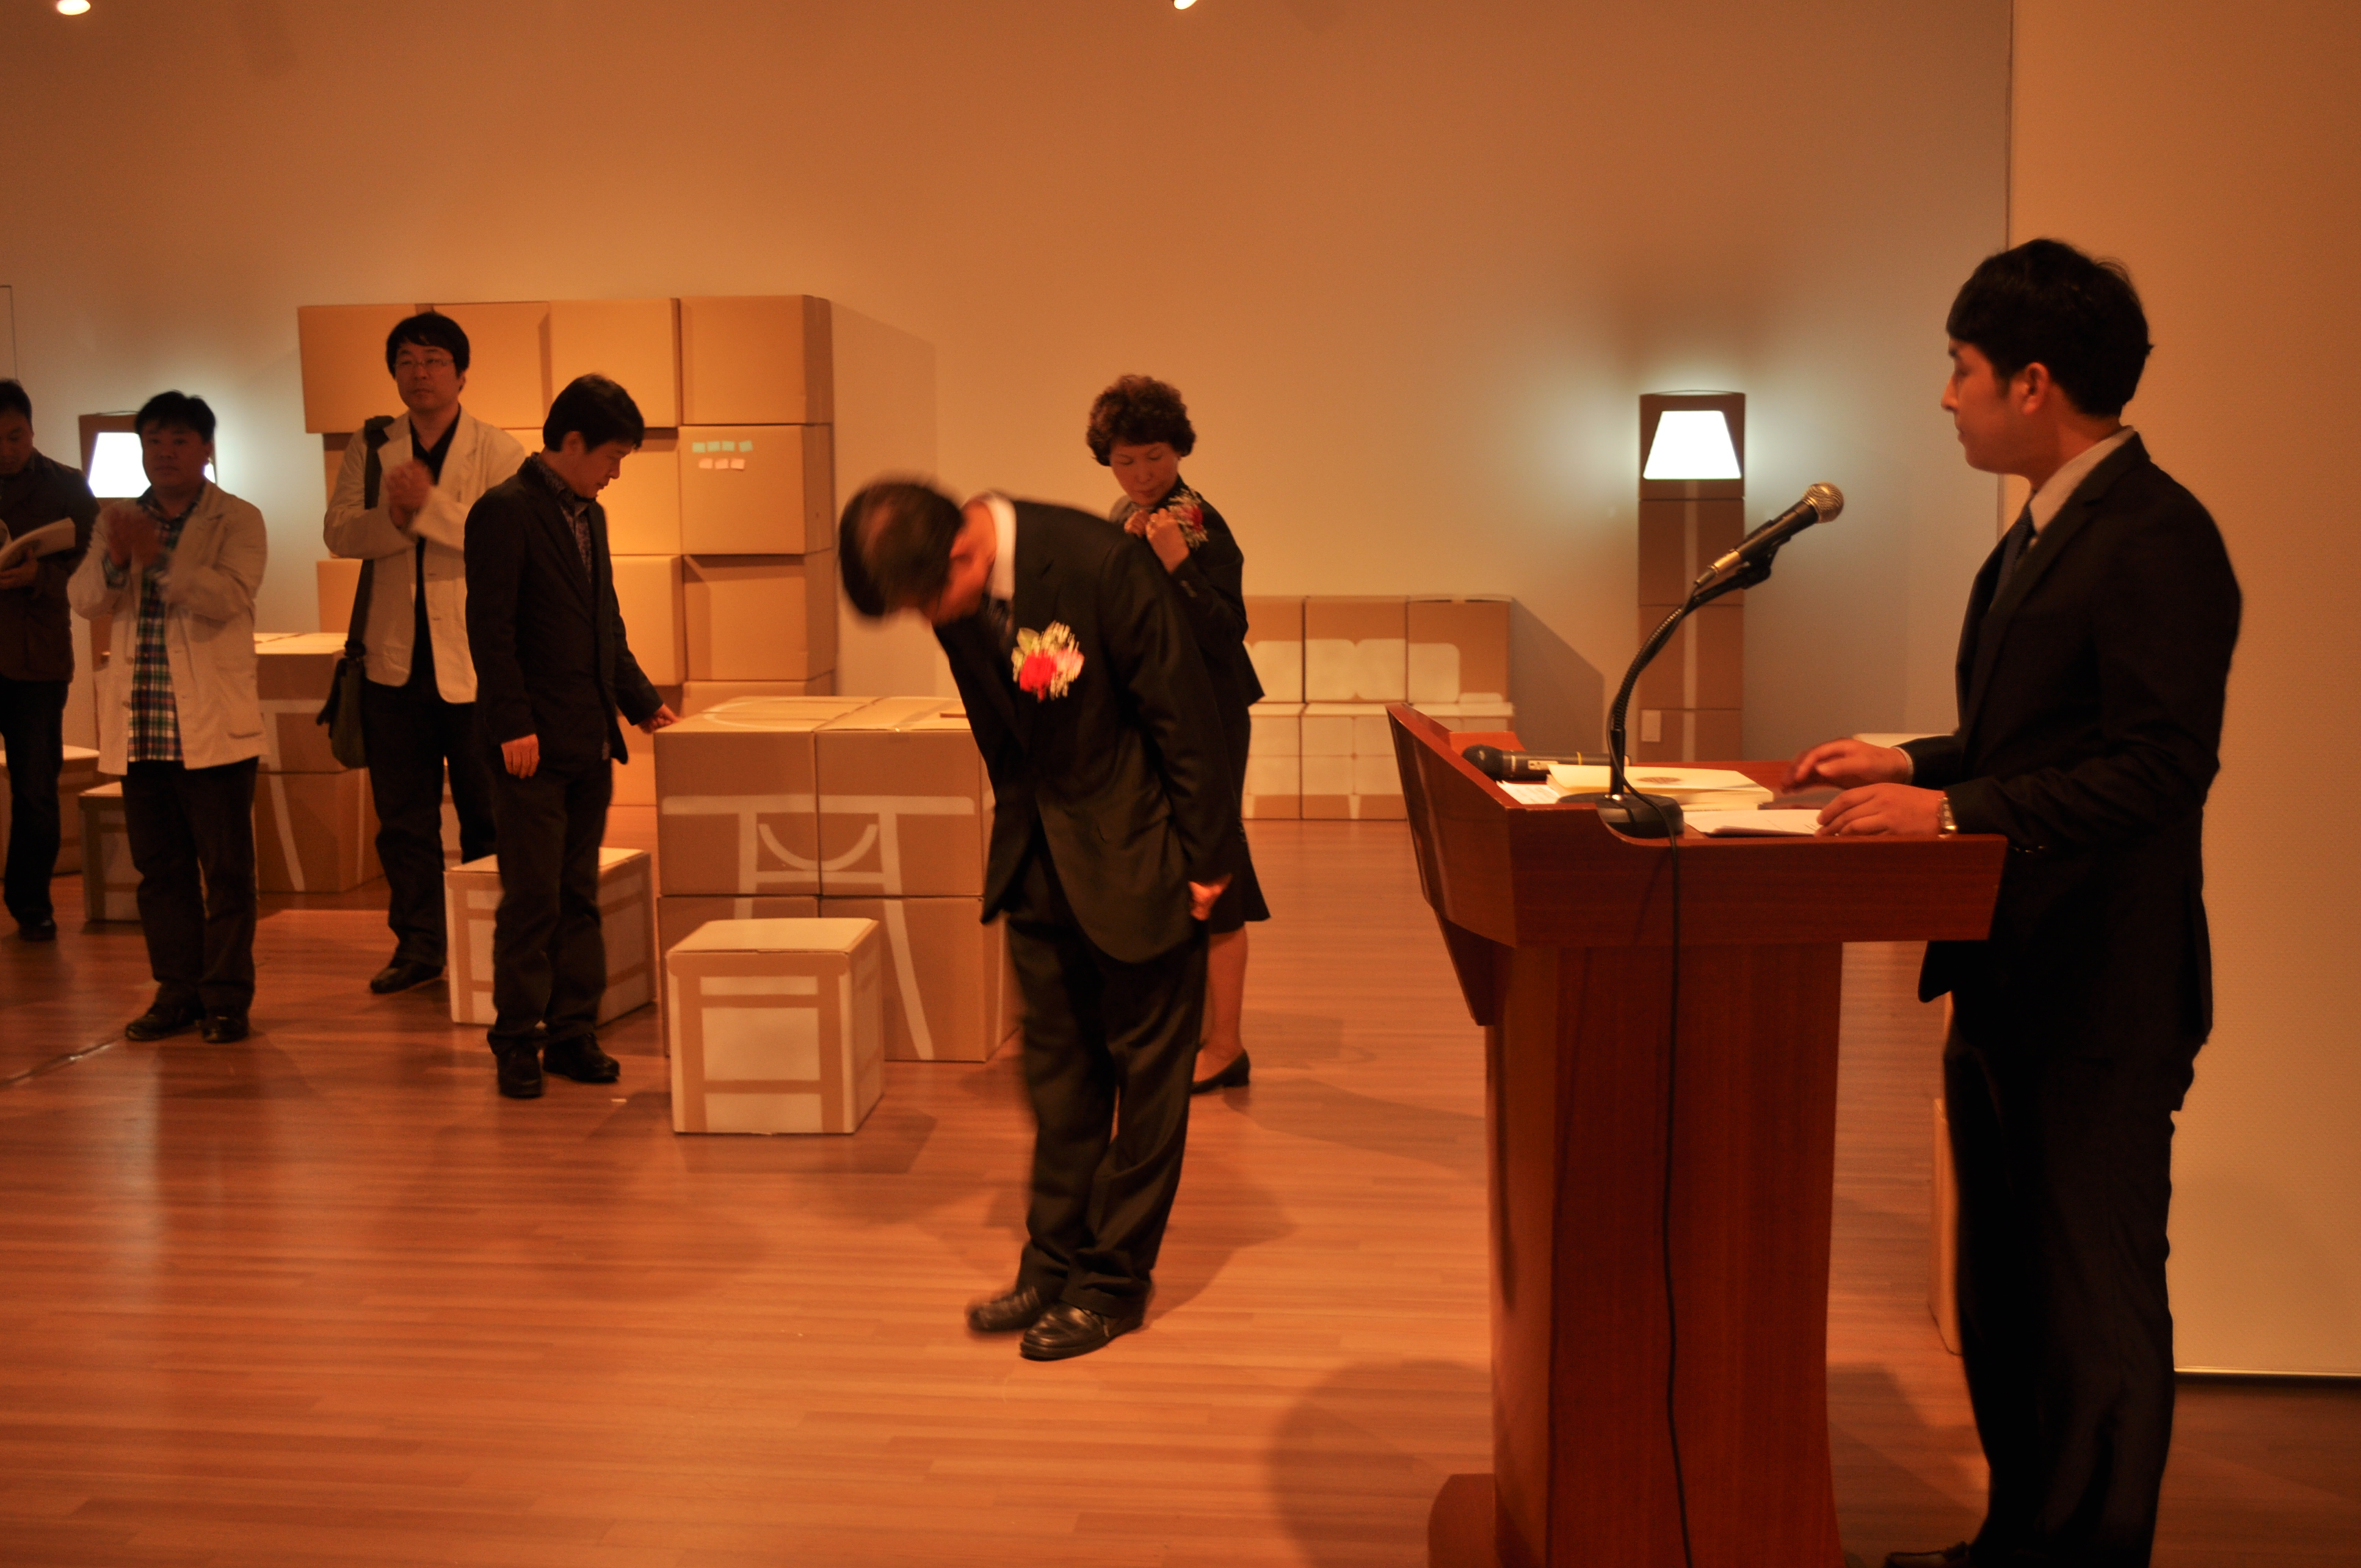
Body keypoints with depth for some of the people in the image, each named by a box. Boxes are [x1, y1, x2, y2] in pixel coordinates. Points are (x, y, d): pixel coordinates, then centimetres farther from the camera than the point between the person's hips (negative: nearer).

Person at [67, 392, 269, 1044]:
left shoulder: (239, 521, 0)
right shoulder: (118, 521, 14)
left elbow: (229, 597, -15)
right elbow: (83, 599, 2)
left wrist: (158, 557, -25)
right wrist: (115, 560, -18)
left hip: (213, 725, -5)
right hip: (139, 727, 5)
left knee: (225, 867, -1)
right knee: (159, 867, 10)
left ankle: (226, 997, 6)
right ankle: (177, 990, 18)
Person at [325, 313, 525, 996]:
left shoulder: (498, 451, -2)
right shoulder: (369, 448, 9)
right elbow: (339, 533, -1)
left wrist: (428, 505, -22)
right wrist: (394, 517, -19)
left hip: (473, 661, -3)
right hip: (394, 659, 4)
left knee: (487, 814, 4)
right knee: (403, 815, 10)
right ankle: (416, 945, 20)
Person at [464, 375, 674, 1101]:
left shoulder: (590, 515, 15)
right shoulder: (504, 510, -10)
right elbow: (490, 628, -15)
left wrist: (643, 701, 15)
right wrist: (514, 725, -19)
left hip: (589, 742, 8)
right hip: (534, 744, -8)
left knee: (579, 896, 10)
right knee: (532, 897, -3)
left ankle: (572, 1033, 17)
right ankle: (517, 1041, 7)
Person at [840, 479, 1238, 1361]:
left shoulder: (1097, 564, -26)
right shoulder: (957, 598, -6)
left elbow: (1181, 711, -18)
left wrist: (1206, 858, -13)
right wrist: (1020, 837, 12)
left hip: (1136, 847, -6)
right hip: (1041, 851, 6)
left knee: (1144, 1064, 5)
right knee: (1056, 1064, 12)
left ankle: (1115, 1278, 16)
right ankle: (1054, 1261, 24)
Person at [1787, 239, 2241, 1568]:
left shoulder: (2155, 539, -17)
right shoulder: (2043, 533, 14)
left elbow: (2158, 767, -24)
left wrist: (1953, 811, -26)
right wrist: (1914, 763, 8)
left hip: (2099, 998, -10)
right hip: (2011, 981, 10)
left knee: (2095, 1305, 3)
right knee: (2005, 1292, 20)